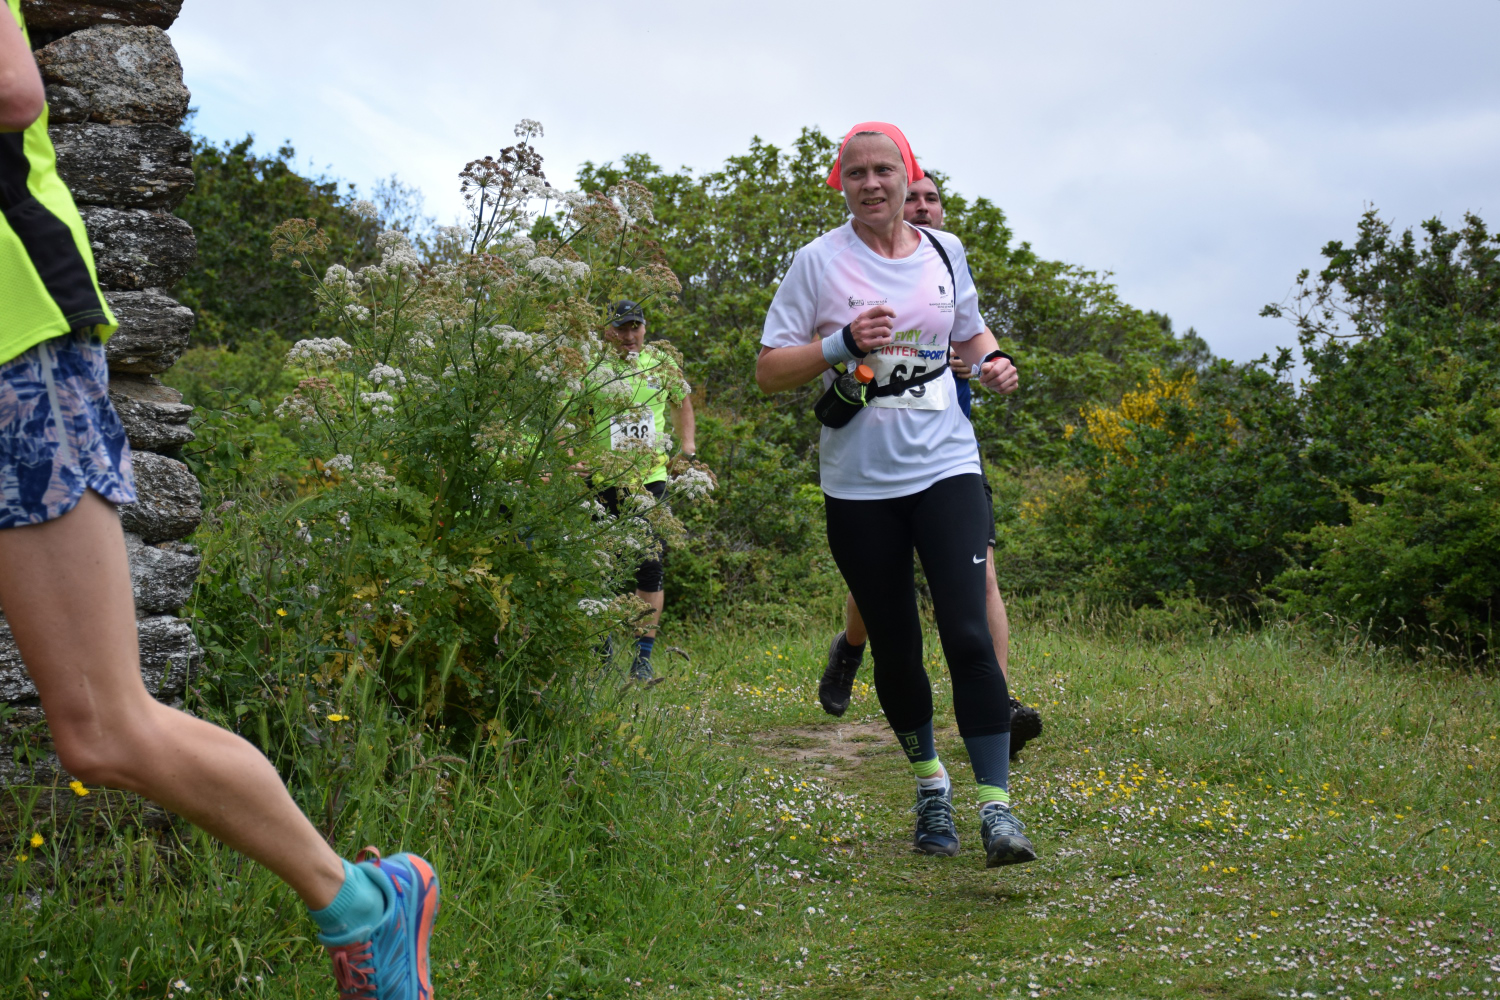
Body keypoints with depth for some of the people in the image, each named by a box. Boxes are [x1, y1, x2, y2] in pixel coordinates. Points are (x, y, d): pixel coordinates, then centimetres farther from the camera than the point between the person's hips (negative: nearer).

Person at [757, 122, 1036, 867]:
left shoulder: (944, 253, 8)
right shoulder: (819, 261, -1)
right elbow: (769, 370, -2)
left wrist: (992, 362, 3)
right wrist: (841, 345, -17)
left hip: (946, 468, 1)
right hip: (859, 483, -1)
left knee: (968, 635, -13)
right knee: (894, 648, 8)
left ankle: (996, 806, -10)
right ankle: (929, 782, 31)